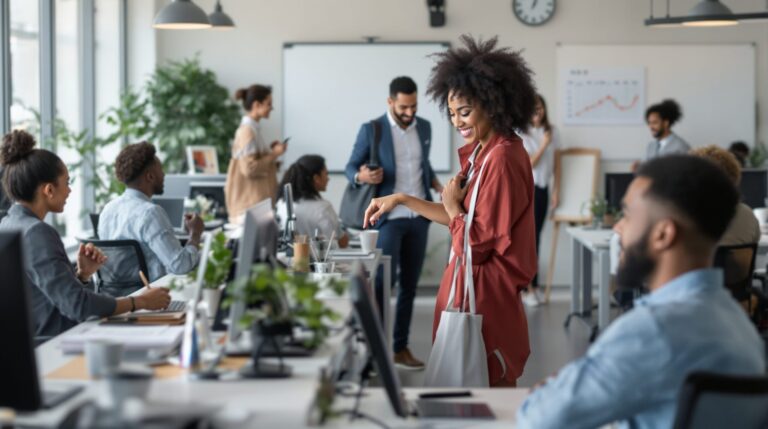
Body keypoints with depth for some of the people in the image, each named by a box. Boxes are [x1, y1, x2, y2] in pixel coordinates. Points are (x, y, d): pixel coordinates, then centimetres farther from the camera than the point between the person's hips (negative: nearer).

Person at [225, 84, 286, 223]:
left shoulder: (254, 128, 14)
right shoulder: (247, 131, -15)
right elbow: (249, 168, -20)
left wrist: (270, 150, 11)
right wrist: (274, 154, -12)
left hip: (259, 199, 9)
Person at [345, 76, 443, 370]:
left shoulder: (424, 127, 8)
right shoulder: (371, 129, -7)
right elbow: (350, 167, -2)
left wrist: (439, 186, 4)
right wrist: (361, 177, -25)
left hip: (419, 217, 5)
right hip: (389, 217, -5)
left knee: (409, 286, 8)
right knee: (382, 282, -9)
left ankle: (400, 348, 15)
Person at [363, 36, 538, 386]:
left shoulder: (501, 159, -20)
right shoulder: (484, 152, 11)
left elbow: (475, 244, -20)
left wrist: (452, 205, -4)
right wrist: (402, 200, 15)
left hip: (485, 291, -10)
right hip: (472, 286, 10)